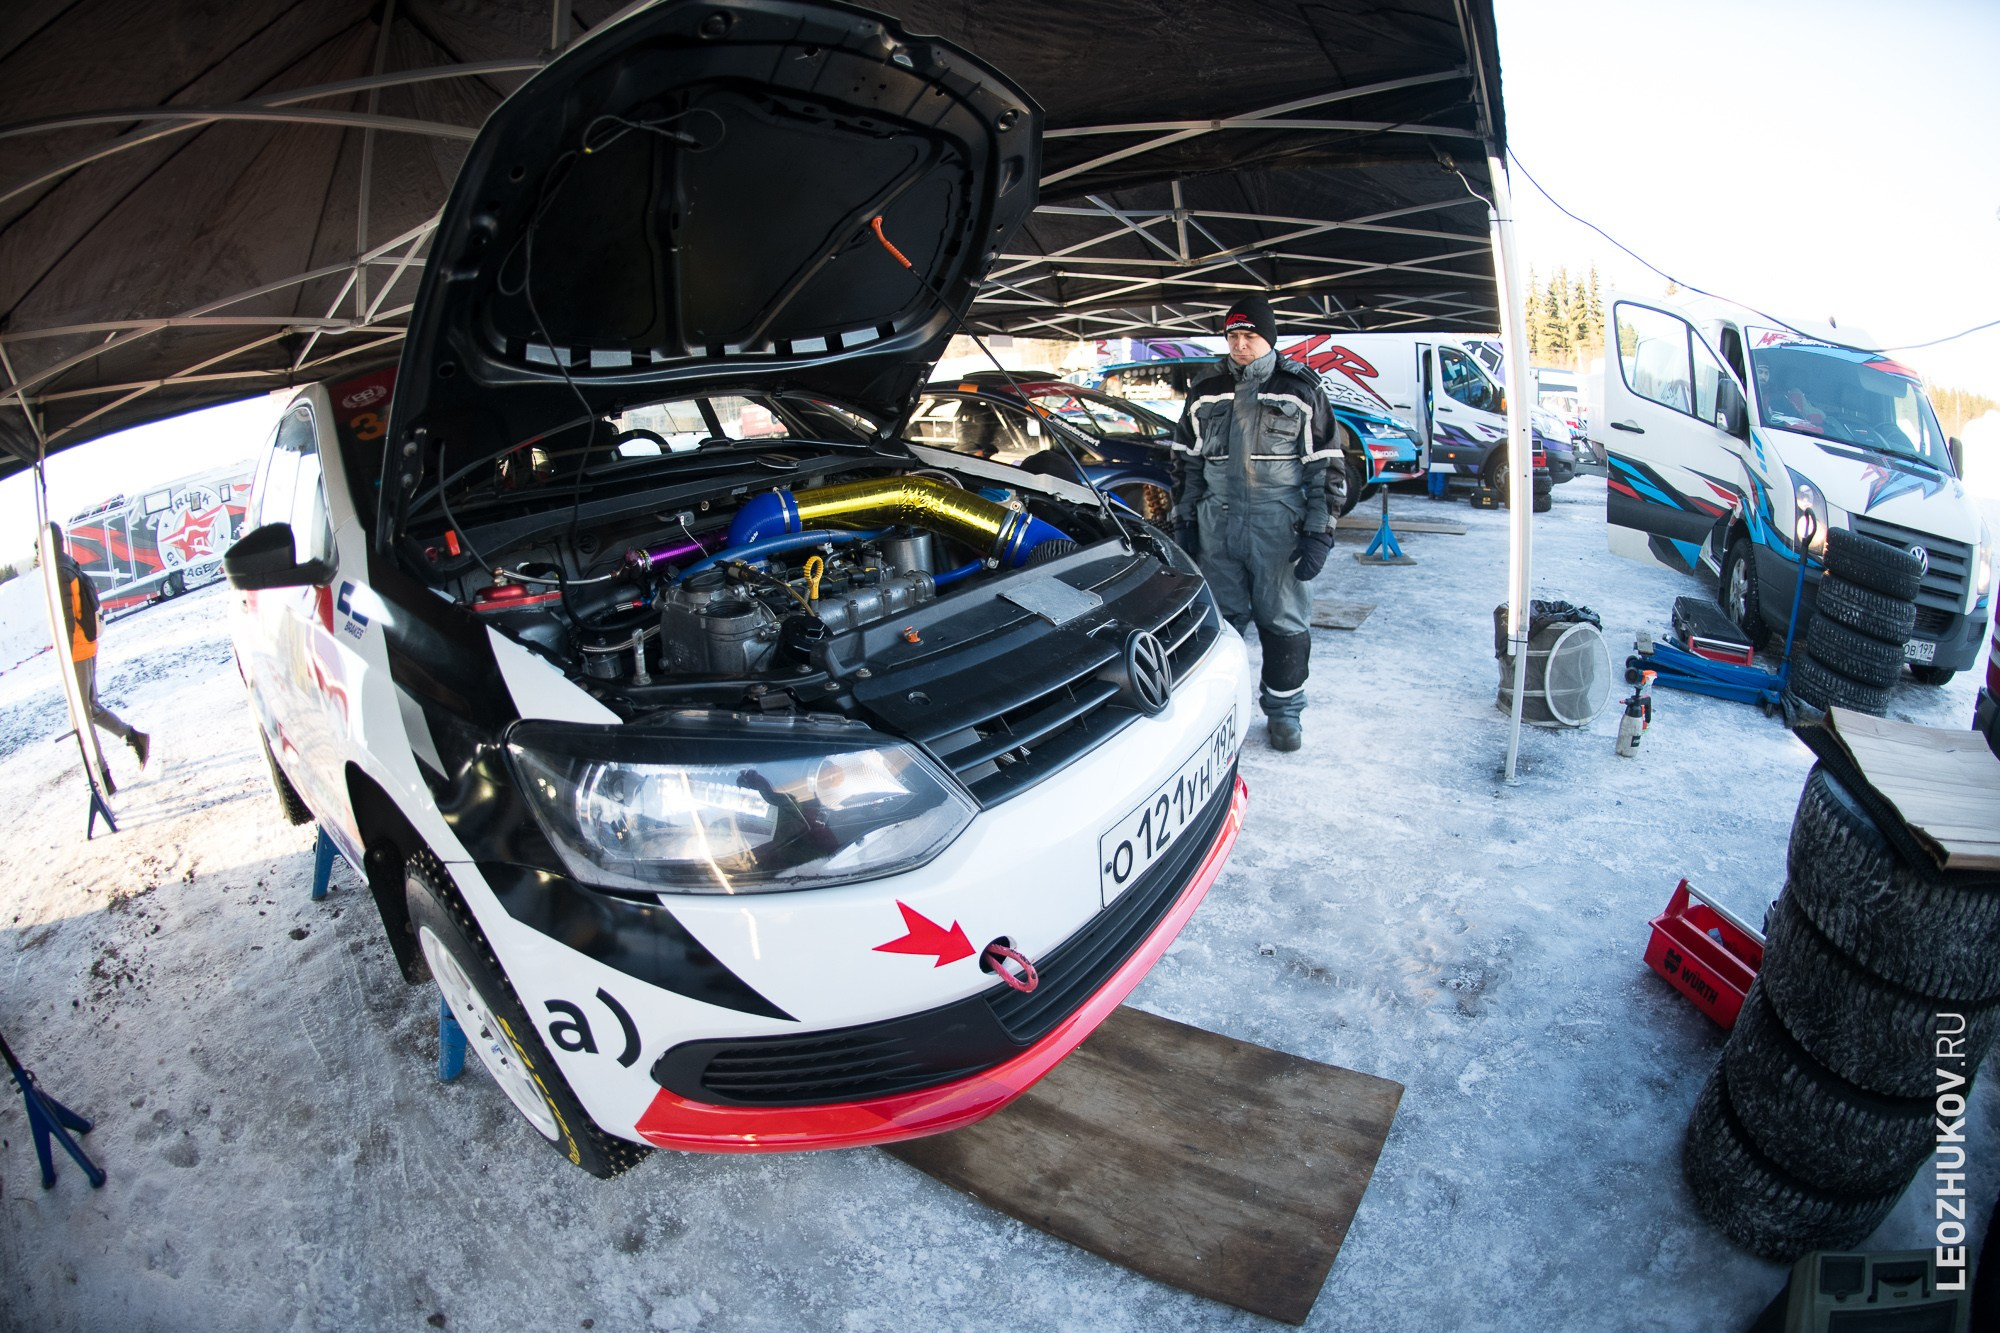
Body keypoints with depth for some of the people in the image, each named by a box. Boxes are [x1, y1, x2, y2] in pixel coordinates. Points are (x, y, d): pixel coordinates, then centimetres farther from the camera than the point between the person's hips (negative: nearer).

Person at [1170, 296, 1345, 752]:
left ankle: (1284, 709, 20)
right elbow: (1186, 463, 15)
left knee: (1284, 623, 4)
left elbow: (1328, 468, 0)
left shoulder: (1301, 391, 1)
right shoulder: (1205, 393, 10)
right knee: (1220, 620, 9)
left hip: (1279, 529, -2)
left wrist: (1319, 533, -6)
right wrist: (1183, 522, 10)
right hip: (1217, 526, 3)